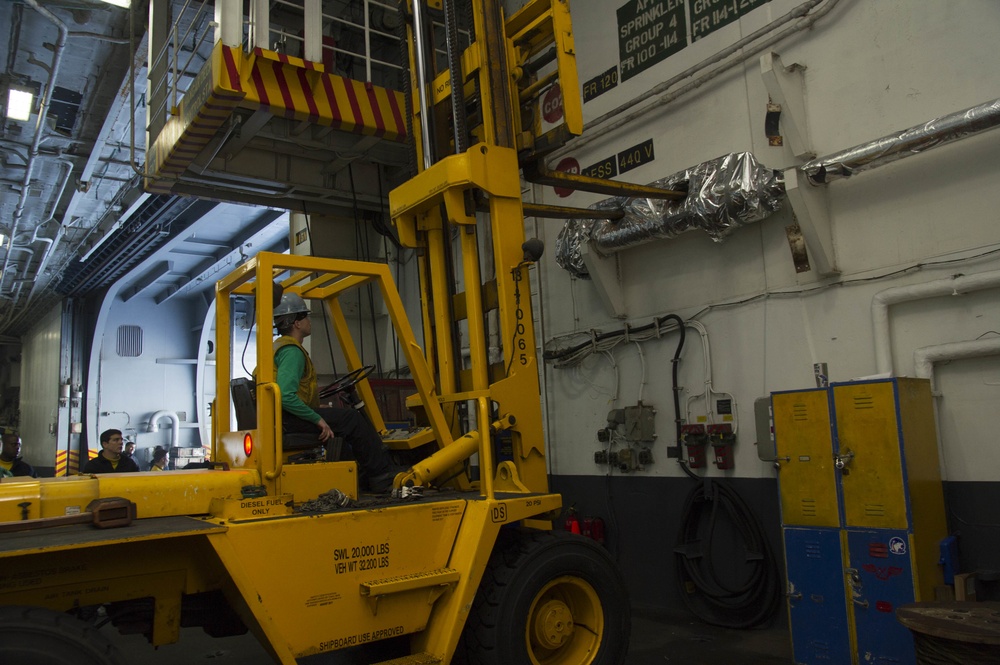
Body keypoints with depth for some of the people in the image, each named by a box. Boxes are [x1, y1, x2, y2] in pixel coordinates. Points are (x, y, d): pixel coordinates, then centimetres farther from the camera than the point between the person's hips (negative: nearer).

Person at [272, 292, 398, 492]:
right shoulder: (291, 352, -16)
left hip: (288, 417, 11)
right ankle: (382, 476, -2)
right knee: (352, 420, -10)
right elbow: (285, 397, -28)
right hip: (292, 420, -11)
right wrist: (317, 419, -22)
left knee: (351, 417, 13)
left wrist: (317, 409, 17)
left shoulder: (280, 347, 19)